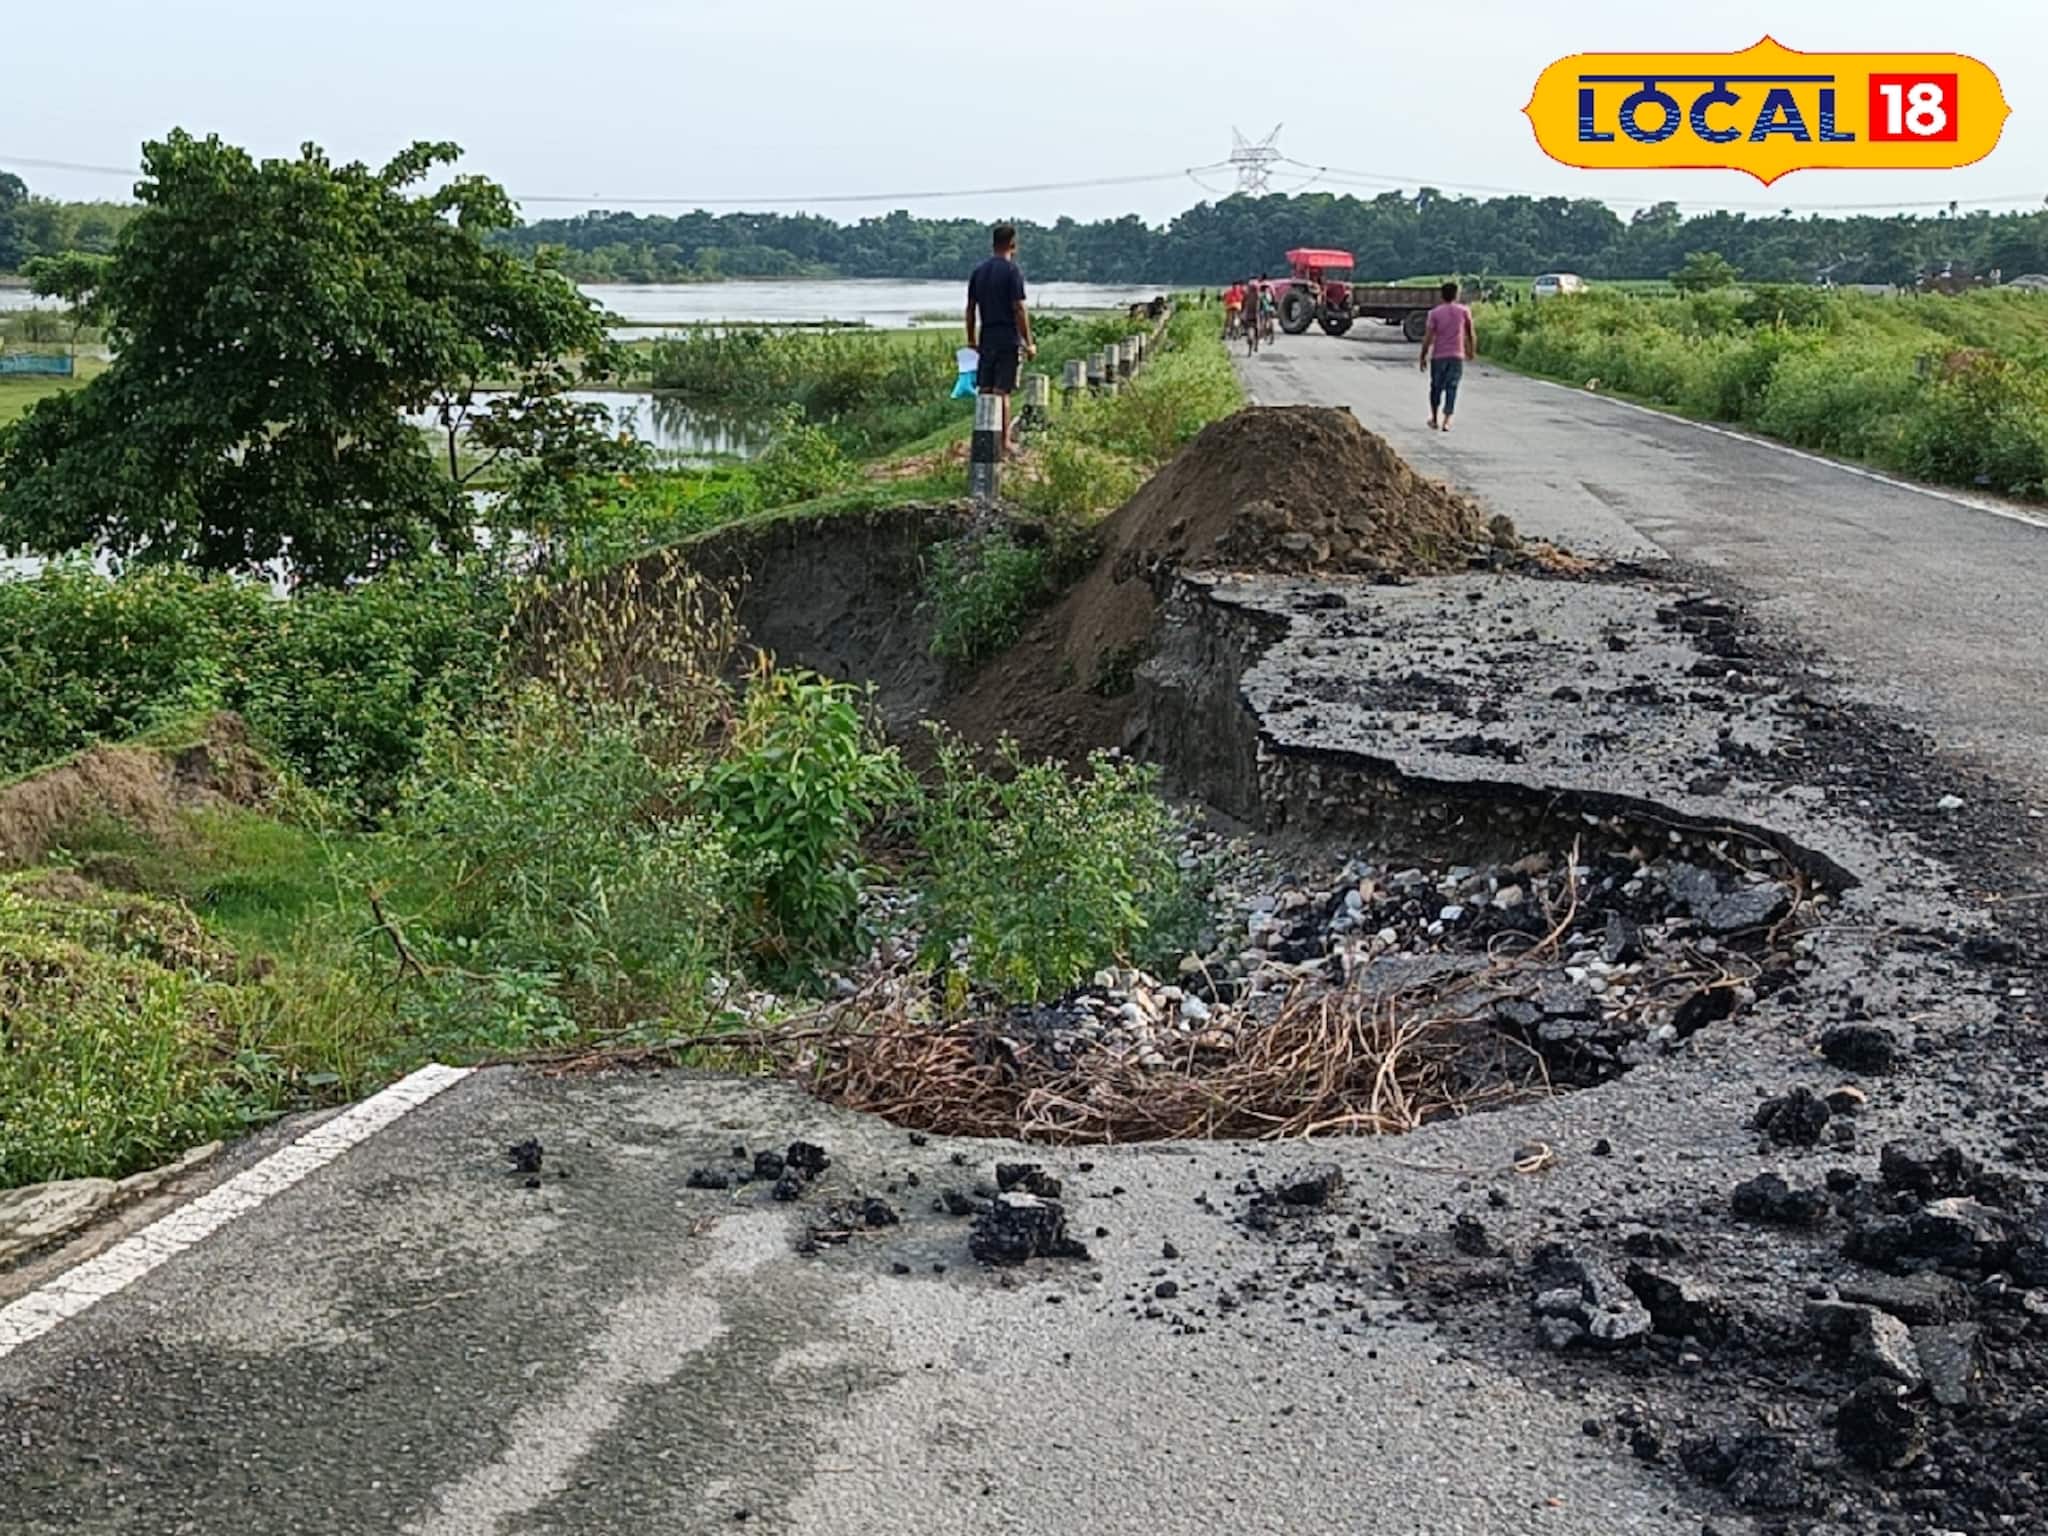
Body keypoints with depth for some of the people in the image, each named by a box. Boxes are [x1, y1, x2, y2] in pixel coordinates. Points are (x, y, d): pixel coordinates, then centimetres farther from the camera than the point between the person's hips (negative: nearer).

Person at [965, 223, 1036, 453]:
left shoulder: (979, 271, 9)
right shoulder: (1012, 271, -10)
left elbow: (970, 308, 12)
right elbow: (1019, 309, -14)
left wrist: (971, 340, 20)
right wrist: (1028, 343, -10)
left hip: (986, 338, 6)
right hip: (1008, 339, -6)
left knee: (985, 390, 11)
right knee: (1002, 391, -4)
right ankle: (1004, 441, -2)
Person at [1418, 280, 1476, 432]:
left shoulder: (1434, 313, -4)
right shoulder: (1464, 311, 0)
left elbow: (1428, 338, -7)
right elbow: (1471, 334, 5)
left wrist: (1423, 358, 1)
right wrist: (1472, 351, 21)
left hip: (1438, 356, 0)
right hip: (1457, 356, 0)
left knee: (1436, 387, 15)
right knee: (1451, 388, 1)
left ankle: (1434, 419, 22)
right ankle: (1446, 422, -9)